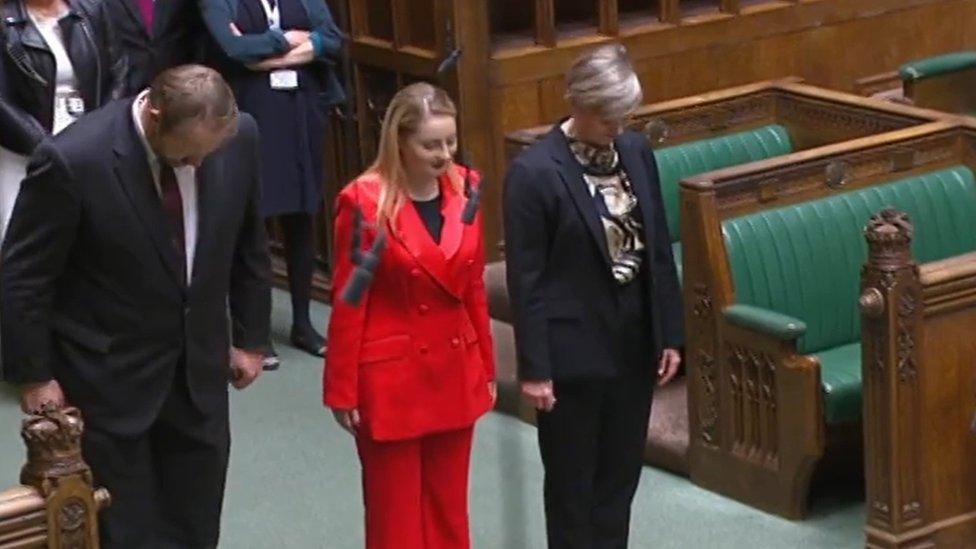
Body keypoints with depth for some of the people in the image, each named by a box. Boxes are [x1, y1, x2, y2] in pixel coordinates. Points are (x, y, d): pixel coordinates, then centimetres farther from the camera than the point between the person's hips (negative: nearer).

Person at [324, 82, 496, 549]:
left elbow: (473, 287, 8)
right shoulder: (365, 202, -17)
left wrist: (486, 366, 10)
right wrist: (342, 389, -9)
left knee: (448, 508, 15)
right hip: (391, 375, -5)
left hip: (455, 369, 5)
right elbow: (348, 302, -11)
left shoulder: (464, 189, -1)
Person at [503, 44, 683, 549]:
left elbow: (659, 250, 9)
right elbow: (525, 279, -14)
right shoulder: (534, 172, -16)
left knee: (620, 474, 15)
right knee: (572, 481, 7)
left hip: (634, 340, 6)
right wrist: (534, 366, -13)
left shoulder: (636, 151, 2)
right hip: (574, 347, -6)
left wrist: (669, 333, 8)